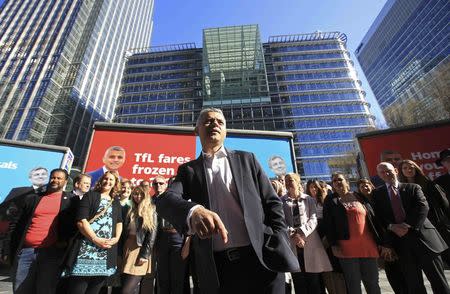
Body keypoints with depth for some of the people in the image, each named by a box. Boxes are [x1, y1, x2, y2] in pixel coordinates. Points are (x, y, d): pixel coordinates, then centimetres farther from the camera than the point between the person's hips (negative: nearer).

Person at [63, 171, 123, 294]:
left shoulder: (116, 202, 16)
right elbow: (81, 220, -8)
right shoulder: (90, 196, 2)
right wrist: (95, 239, -14)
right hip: (86, 248, -4)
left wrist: (116, 238, 1)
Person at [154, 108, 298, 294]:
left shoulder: (246, 159, 7)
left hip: (261, 260, 0)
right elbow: (166, 200, -13)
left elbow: (272, 202, 6)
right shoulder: (188, 170, 6)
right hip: (216, 268, 1)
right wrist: (193, 211, -34)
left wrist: (280, 246, -6)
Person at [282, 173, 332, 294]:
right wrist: (293, 235, -14)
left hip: (309, 241, 0)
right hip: (292, 244, 0)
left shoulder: (309, 199, 9)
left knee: (314, 280, 5)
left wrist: (301, 233, -13)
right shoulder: (282, 201, 7)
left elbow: (313, 220, -1)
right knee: (298, 281, 6)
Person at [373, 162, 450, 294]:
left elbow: (423, 207, -6)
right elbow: (378, 216, 3)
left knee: (438, 280, 7)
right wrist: (391, 227, -14)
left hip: (421, 235, 0)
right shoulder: (377, 193, 8)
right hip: (398, 240, 1)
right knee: (413, 283, 8)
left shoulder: (413, 187, 8)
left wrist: (408, 225, -16)